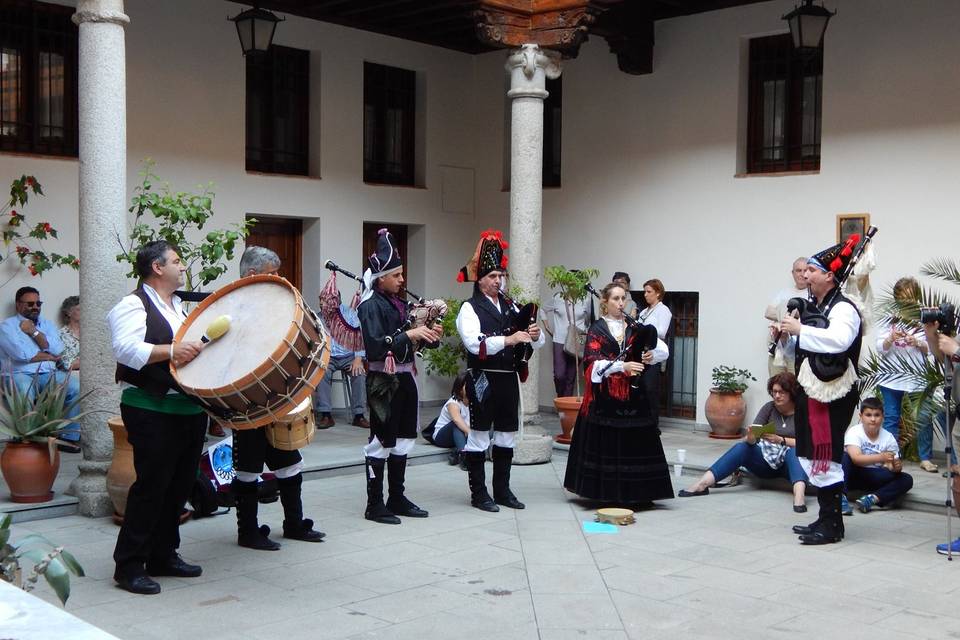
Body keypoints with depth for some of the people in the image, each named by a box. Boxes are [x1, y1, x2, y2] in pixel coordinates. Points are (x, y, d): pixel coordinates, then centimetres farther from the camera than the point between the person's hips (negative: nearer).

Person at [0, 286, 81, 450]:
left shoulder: (47, 324, 19)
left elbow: (58, 350, 0)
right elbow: (21, 354, -13)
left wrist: (33, 331, -2)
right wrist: (50, 357, -1)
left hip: (49, 374, 4)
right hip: (20, 374, -4)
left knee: (77, 387, -22)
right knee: (24, 394, -39)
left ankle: (69, 437, -16)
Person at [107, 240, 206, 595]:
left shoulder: (179, 306, 20)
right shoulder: (134, 305, -8)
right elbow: (125, 349, -22)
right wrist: (171, 351, -26)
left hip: (190, 408, 9)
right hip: (152, 411, -9)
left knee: (179, 485, 12)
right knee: (151, 485, -7)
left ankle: (163, 555, 23)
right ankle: (129, 565, 2)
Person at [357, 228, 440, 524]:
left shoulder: (400, 303, 12)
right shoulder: (371, 306, -11)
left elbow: (412, 341, 18)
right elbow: (376, 346, -22)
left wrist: (429, 335, -1)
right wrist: (409, 335, -25)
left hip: (405, 378, 8)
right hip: (384, 380, -8)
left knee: (403, 440, 13)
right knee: (381, 441, -2)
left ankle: (397, 499, 23)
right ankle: (375, 505, 6)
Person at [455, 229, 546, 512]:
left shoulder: (510, 306, 15)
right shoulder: (470, 308, -5)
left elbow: (537, 342, 16)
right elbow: (475, 343, -22)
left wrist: (535, 335, -8)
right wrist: (508, 340, -27)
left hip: (509, 378, 7)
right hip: (483, 379, -7)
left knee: (507, 435, 13)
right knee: (479, 435, 1)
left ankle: (502, 490, 23)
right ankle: (478, 493, 9)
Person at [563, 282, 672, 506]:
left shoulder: (635, 327, 11)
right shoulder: (596, 330, 2)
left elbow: (663, 350, 4)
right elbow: (593, 363, -9)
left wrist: (652, 355, -18)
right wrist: (622, 366, -22)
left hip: (633, 393, 3)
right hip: (605, 395, -3)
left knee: (636, 443, 0)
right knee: (606, 443, -1)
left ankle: (637, 493, 7)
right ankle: (606, 492, 7)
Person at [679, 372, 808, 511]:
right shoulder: (769, 408, 5)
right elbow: (750, 439, -3)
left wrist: (780, 440, -29)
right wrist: (750, 437, -27)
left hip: (794, 461, -3)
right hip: (767, 459, 3)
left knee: (795, 451, -35)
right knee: (741, 448, -23)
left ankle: (799, 495, -61)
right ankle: (702, 484, -37)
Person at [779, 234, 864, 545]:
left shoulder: (843, 308, -11)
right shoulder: (810, 307, 15)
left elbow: (839, 340, -32)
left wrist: (800, 330, -24)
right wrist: (787, 337, 5)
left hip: (831, 395, -9)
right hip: (809, 391, 9)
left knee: (825, 457, -6)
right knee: (811, 456, 14)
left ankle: (832, 526, 4)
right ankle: (826, 518, 24)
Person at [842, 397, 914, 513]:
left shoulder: (888, 438, -5)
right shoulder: (854, 432, -15)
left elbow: (892, 467, -8)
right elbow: (856, 458, -30)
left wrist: (896, 466, -33)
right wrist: (881, 457, -44)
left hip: (876, 477, 3)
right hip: (854, 474, -3)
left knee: (906, 480, -17)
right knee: (844, 457, -32)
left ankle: (872, 498, -30)